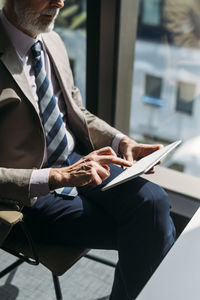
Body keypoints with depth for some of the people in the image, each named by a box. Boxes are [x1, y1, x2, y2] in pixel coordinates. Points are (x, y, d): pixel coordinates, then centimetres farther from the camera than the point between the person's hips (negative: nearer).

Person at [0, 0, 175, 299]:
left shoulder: (53, 41, 6)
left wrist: (122, 142, -2)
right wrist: (59, 177, -28)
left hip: (80, 160, 6)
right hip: (32, 192, -6)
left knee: (153, 201, -19)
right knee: (145, 236, -17)